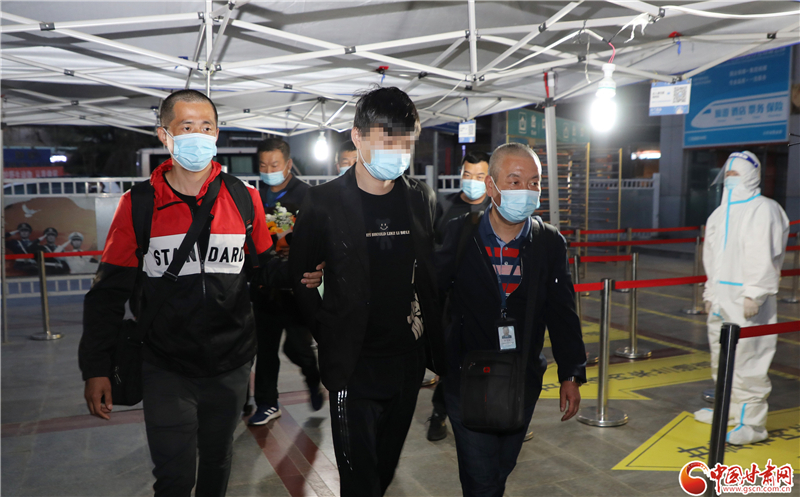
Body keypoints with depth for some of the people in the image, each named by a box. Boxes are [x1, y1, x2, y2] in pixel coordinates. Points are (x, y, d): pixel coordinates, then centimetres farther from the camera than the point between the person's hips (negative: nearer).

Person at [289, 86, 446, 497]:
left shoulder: (422, 199, 3)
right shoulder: (324, 203, -9)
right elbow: (298, 277, 0)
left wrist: (426, 321, 6)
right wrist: (329, 331, -2)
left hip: (408, 359, 4)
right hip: (354, 366, -4)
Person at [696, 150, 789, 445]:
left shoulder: (763, 210, -8)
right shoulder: (721, 213, 18)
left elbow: (764, 258, -15)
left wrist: (754, 295, -19)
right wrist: (710, 293, 19)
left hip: (747, 302, -9)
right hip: (722, 298, 9)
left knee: (748, 360, -7)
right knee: (721, 359, 16)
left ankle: (752, 423, 1)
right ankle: (728, 410, 30)